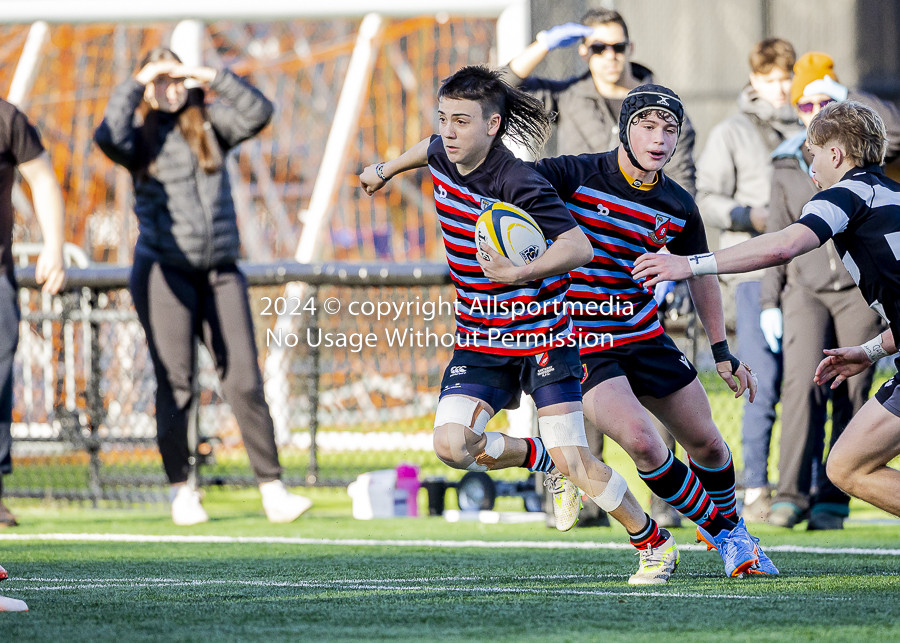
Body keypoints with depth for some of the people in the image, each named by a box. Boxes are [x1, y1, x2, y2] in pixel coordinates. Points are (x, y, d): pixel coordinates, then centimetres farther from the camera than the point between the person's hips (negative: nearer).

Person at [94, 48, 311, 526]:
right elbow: (109, 138, -17)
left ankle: (272, 489, -5)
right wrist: (136, 85, -9)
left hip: (220, 271, 2)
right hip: (164, 271, -2)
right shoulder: (140, 137, 5)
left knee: (244, 380, -4)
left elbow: (259, 113, -1)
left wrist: (213, 77, -6)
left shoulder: (210, 125, 12)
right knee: (175, 384, -4)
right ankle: (180, 491, 5)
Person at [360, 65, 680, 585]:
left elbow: (579, 247, -31)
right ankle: (545, 463, 14)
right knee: (452, 443, -16)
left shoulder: (520, 185, -23)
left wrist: (521, 273, -45)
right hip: (479, 342, 6)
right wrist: (387, 169, 44)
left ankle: (656, 544, 14)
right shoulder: (443, 159, -1)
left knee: (575, 462, -10)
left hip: (542, 339, -6)